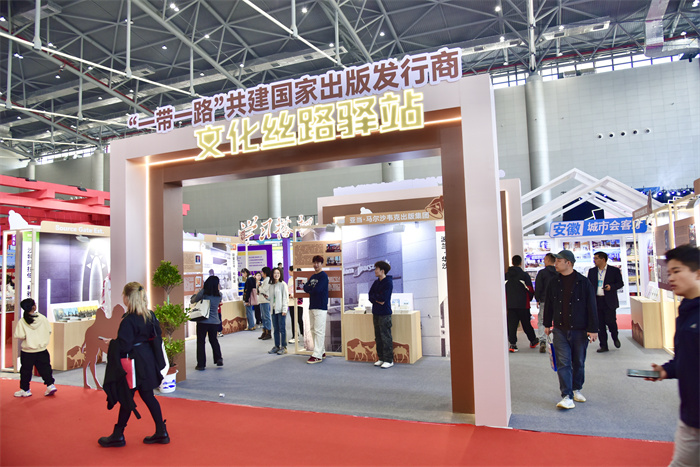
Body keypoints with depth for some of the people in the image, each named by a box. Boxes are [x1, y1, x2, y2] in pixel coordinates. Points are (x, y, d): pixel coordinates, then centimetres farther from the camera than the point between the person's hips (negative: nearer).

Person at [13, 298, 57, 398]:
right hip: (42, 350, 2)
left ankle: (25, 390, 22)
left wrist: (27, 337, 3)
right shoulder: (42, 318, -6)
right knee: (45, 368, 10)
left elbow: (19, 336, -17)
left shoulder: (22, 321, -12)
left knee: (26, 371, 12)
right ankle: (50, 385, 4)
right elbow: (49, 331, -1)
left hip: (27, 352, -1)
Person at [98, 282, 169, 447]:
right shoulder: (150, 315, 2)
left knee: (126, 398, 7)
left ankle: (117, 436, 24)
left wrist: (111, 342, -4)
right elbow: (156, 336, 11)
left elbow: (123, 345, -20)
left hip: (133, 363, -7)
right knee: (147, 396, 15)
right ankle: (161, 432, 19)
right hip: (148, 361, 8)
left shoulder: (128, 321, -20)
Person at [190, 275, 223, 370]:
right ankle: (219, 359, 16)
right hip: (215, 321, 3)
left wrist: (194, 296, 21)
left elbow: (192, 301, -2)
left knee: (200, 342, 6)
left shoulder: (203, 292, -11)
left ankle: (201, 364, 7)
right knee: (214, 340, 21)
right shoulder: (219, 295, -2)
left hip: (203, 321, -3)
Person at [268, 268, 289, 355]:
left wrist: (284, 310, -14)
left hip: (281, 309, -6)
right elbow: (271, 297, 17)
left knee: (282, 329, -3)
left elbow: (285, 297, -9)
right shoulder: (271, 285, 14)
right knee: (276, 329, 11)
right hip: (273, 309, 6)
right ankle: (277, 346, 18)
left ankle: (283, 347, 3)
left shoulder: (283, 284, -5)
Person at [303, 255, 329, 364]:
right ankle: (321, 352, 21)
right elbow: (305, 287, 9)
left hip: (320, 307, -9)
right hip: (312, 306, 9)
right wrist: (312, 289, -9)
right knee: (313, 330, 12)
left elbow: (317, 289, -18)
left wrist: (309, 289, 1)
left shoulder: (323, 276, -7)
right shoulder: (313, 276, 18)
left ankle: (317, 356, -10)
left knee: (319, 331, -9)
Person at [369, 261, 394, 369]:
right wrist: (377, 299, -10)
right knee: (378, 337, 11)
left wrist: (374, 297, -3)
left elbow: (383, 297, -18)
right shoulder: (376, 282, 13)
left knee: (386, 337, -4)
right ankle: (381, 358, 20)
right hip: (376, 313, 8)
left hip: (384, 313, -8)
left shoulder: (388, 282, -10)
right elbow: (370, 296, 8)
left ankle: (389, 360, 2)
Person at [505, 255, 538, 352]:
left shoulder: (506, 275, 2)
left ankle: (513, 344, -2)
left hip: (510, 304, 2)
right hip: (523, 304, -2)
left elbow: (503, 289, 5)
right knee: (526, 324, 11)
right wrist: (529, 299, 13)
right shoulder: (524, 275, -8)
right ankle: (533, 341, 27)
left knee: (511, 325, 3)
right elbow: (530, 290, -6)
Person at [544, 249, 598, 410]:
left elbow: (591, 307, -5)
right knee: (563, 363, -5)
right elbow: (548, 305, 13)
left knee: (579, 362, 11)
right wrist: (547, 324, 15)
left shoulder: (583, 282, -6)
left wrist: (593, 329, -7)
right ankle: (567, 396, -4)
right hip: (560, 330, 2)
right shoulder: (554, 283, 4)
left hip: (580, 330, -2)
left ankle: (576, 389, 31)